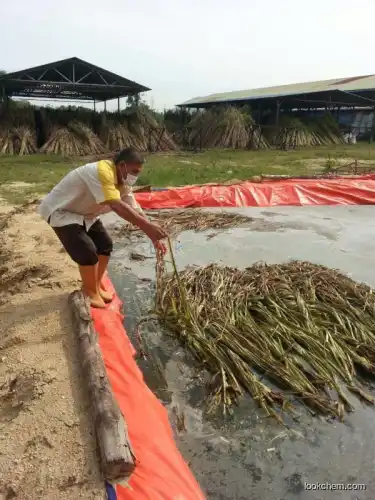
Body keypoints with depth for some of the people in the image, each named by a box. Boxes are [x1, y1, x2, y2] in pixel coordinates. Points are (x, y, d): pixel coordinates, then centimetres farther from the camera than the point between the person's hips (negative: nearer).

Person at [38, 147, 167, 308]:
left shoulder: (123, 182, -4)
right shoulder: (102, 171, -33)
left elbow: (136, 211, -2)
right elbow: (117, 206, -45)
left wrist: (153, 236, -10)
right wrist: (147, 226, -48)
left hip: (84, 213, 9)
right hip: (60, 211, -9)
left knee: (105, 245, 6)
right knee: (87, 251, -18)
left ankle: (95, 286, 22)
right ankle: (90, 292, 5)